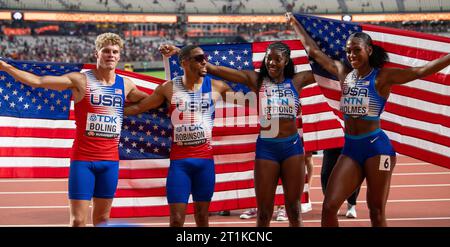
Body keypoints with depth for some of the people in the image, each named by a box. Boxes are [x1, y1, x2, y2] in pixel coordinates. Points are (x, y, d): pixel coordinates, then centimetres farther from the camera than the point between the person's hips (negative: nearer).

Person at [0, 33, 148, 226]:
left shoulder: (126, 85, 8)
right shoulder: (81, 80, -5)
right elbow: (38, 81, -12)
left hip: (110, 161, 4)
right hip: (82, 159, -4)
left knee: (102, 218, 11)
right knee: (78, 220, -6)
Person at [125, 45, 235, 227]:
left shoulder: (216, 87, 2)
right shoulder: (169, 88, 2)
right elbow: (138, 107, 10)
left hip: (205, 159, 1)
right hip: (179, 160, -1)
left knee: (202, 216, 8)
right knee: (176, 218, -3)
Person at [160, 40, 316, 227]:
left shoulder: (296, 81, 4)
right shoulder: (256, 80, 0)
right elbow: (215, 69, -6)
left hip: (293, 147, 1)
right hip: (266, 147, -1)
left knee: (293, 210, 8)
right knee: (264, 213, 4)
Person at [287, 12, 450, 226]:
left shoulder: (382, 76, -5)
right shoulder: (343, 73, 10)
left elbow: (421, 71, -14)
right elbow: (313, 51, 20)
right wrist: (295, 24, 28)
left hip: (376, 147, -5)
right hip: (350, 148, 5)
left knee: (377, 213, 1)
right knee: (329, 207, -5)